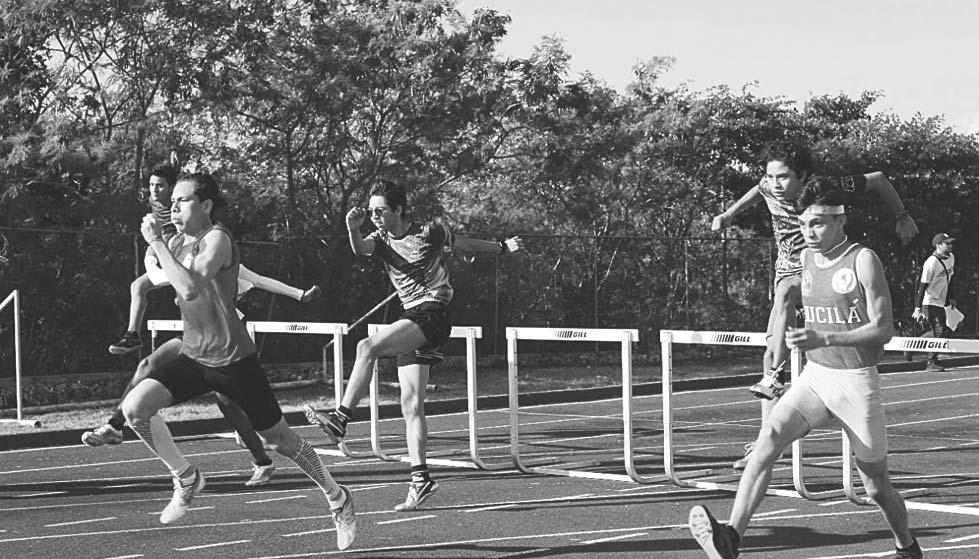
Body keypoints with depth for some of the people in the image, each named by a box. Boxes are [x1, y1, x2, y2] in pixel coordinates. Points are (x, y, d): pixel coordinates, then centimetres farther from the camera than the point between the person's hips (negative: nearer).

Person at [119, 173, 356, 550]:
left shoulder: (217, 239, -17)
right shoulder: (177, 243, 7)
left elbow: (190, 288, -33)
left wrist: (157, 243, -28)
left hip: (233, 360, -6)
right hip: (192, 357, 7)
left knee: (279, 440, 6)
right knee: (134, 408, -16)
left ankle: (338, 498, 31)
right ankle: (186, 478, 5)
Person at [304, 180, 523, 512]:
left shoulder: (430, 233, -3)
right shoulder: (382, 240, 10)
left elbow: (466, 244, 14)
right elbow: (360, 249, -13)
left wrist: (503, 247, 17)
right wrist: (353, 229, -34)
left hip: (433, 315, -7)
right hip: (412, 320, 7)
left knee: (367, 347, -26)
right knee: (411, 406, 1)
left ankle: (341, 419, -26)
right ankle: (420, 478, 1)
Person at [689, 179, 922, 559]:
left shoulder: (863, 260, -10)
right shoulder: (806, 258, 8)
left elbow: (884, 328, -15)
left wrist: (823, 338, -23)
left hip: (856, 381, -4)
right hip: (814, 375, 4)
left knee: (875, 486, 7)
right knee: (770, 436, -24)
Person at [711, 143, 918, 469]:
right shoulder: (769, 188, -7)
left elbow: (878, 180, -5)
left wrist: (902, 217, 3)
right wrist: (729, 214, 12)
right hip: (789, 272, 5)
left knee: (785, 291, -38)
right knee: (771, 354, -3)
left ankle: (774, 380, -36)